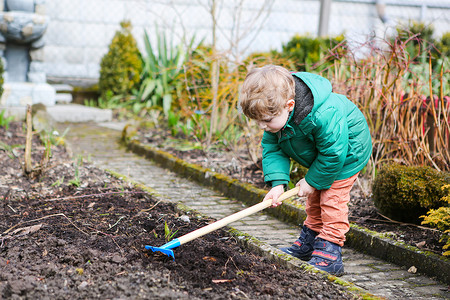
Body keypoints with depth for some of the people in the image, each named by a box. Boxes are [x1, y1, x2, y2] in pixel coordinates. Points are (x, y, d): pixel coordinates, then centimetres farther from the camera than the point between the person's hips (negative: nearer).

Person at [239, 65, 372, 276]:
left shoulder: (323, 116, -45)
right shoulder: (276, 113, -20)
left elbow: (333, 153, -35)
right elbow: (272, 147, -13)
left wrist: (312, 181, -23)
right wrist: (278, 182, -26)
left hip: (347, 153, -8)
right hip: (321, 156, 8)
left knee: (332, 199, -13)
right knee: (314, 200, 17)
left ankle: (330, 255, -9)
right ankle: (309, 243, 31)